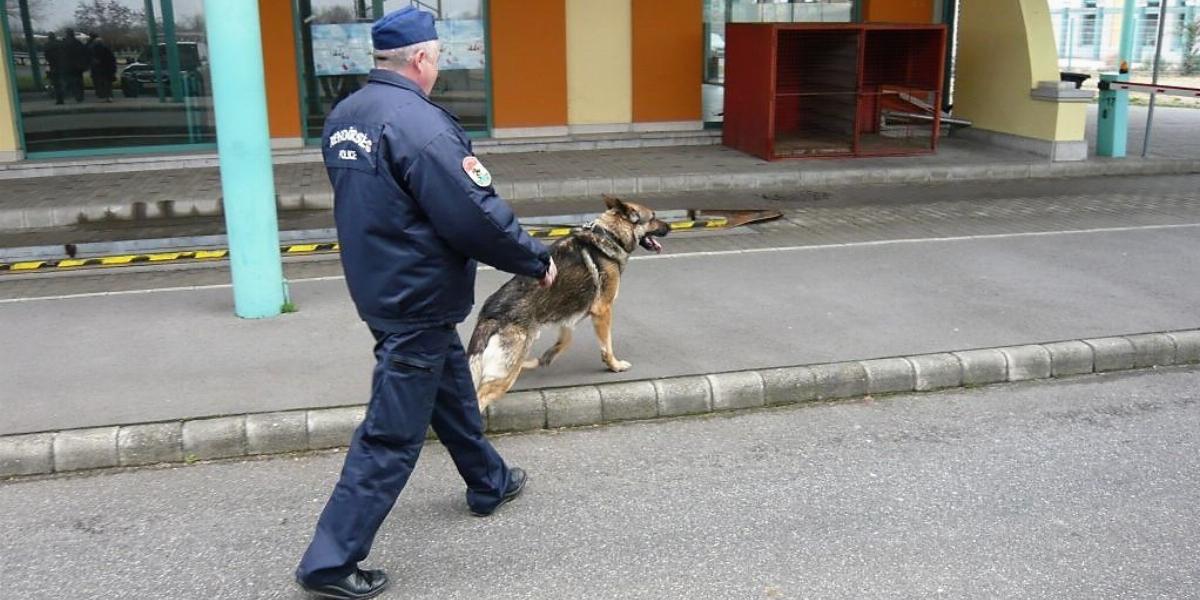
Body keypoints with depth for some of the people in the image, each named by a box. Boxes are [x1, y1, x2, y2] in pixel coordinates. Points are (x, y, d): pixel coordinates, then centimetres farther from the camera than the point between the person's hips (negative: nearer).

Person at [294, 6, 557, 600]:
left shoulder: (344, 116, 5)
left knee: (452, 390, 26)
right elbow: (473, 218, -24)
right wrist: (537, 259, -11)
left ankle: (489, 483, 46)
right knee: (391, 436, -1)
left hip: (380, 286, 10)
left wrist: (463, 171, 13)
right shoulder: (418, 123, -24)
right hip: (418, 300, -10)